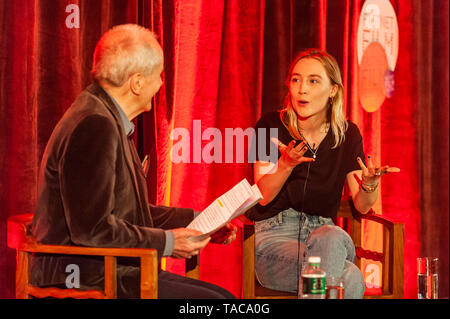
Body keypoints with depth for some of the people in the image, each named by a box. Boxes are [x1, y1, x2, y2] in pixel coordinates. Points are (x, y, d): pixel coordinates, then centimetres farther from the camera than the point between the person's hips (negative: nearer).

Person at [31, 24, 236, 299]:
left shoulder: (112, 122, 16)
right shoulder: (94, 125, -18)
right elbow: (91, 228, -23)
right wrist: (166, 243, -15)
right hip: (87, 280, -11)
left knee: (223, 295, 3)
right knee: (212, 302, -17)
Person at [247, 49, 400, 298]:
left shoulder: (347, 134, 5)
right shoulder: (271, 126, -3)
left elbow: (362, 206, 5)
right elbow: (263, 196, -6)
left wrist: (370, 184, -18)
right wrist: (286, 163, -23)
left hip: (325, 234, 3)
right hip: (274, 236, -3)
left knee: (331, 237, -38)